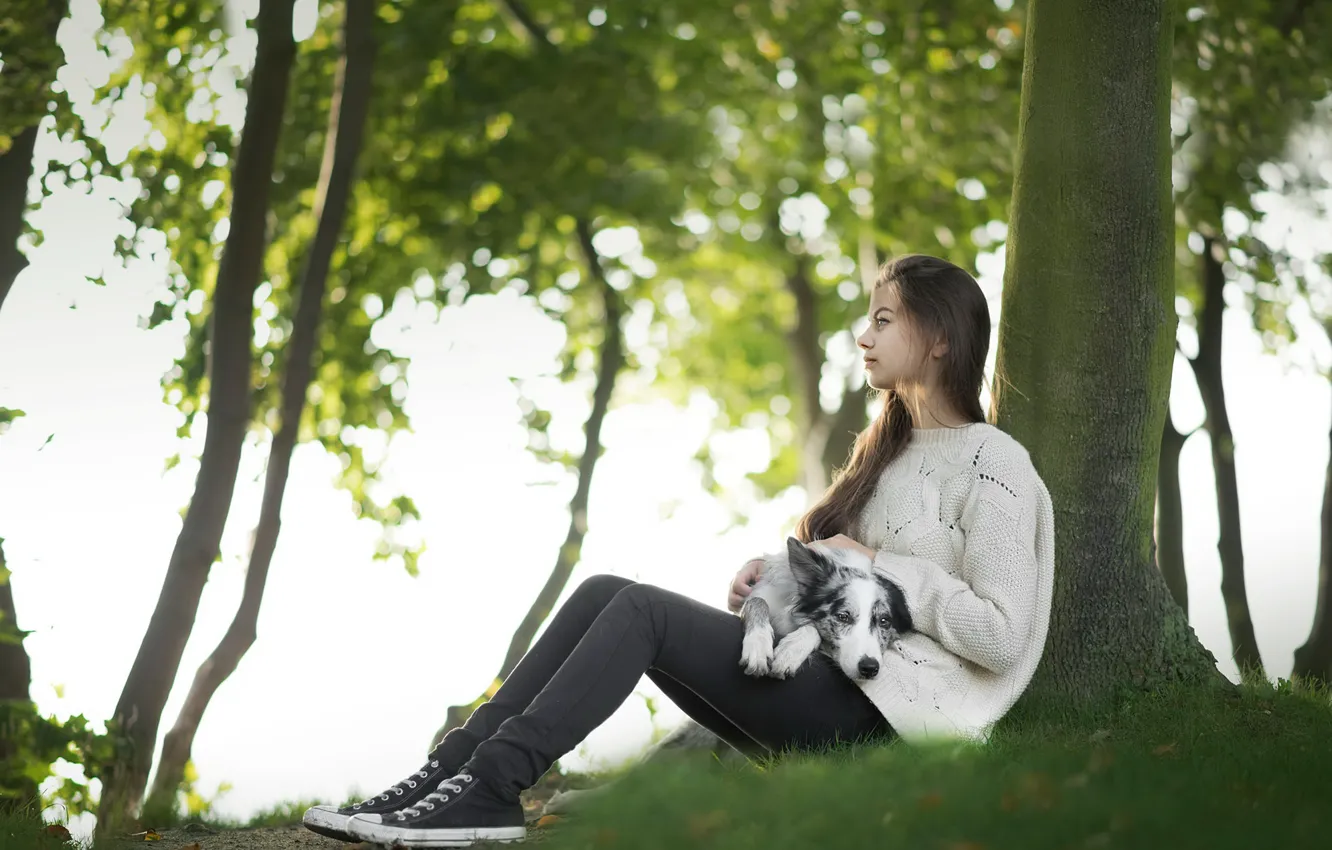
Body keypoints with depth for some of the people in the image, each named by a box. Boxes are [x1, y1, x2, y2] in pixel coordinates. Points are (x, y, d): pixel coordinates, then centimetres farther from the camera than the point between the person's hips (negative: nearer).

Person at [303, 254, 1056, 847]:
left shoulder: (993, 464, -6)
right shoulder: (885, 450, 22)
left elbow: (1000, 636, -15)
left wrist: (877, 568, -12)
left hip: (887, 712, -9)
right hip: (822, 685, 9)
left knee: (641, 609, -22)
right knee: (604, 594, -9)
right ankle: (452, 773, -18)